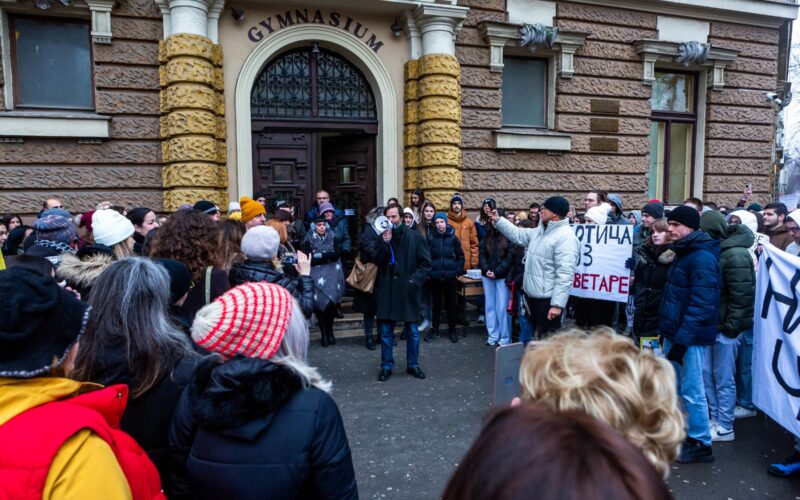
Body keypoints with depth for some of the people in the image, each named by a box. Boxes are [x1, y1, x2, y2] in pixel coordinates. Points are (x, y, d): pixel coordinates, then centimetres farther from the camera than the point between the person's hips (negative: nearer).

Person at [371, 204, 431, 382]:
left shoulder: (414, 237, -3)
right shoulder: (383, 237, 4)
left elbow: (425, 263, -2)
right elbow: (375, 260, -4)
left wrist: (414, 280, -13)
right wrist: (384, 243, -16)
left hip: (408, 291, -1)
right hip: (387, 290, 2)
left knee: (413, 331, 10)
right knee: (386, 331, 8)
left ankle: (413, 365, 26)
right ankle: (386, 366, 21)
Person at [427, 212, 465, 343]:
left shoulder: (453, 238, 1)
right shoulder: (431, 238, 0)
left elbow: (460, 256, 5)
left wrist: (458, 271, -2)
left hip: (450, 277, 0)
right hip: (434, 277, 0)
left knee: (451, 304, 7)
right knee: (436, 304, 9)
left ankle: (452, 330, 19)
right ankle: (435, 330, 20)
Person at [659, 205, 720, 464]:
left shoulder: (702, 258, -17)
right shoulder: (683, 254, 14)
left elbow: (701, 305, -22)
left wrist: (682, 340, -23)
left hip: (689, 336, -10)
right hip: (674, 332, 10)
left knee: (691, 390, -1)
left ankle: (701, 444, 12)